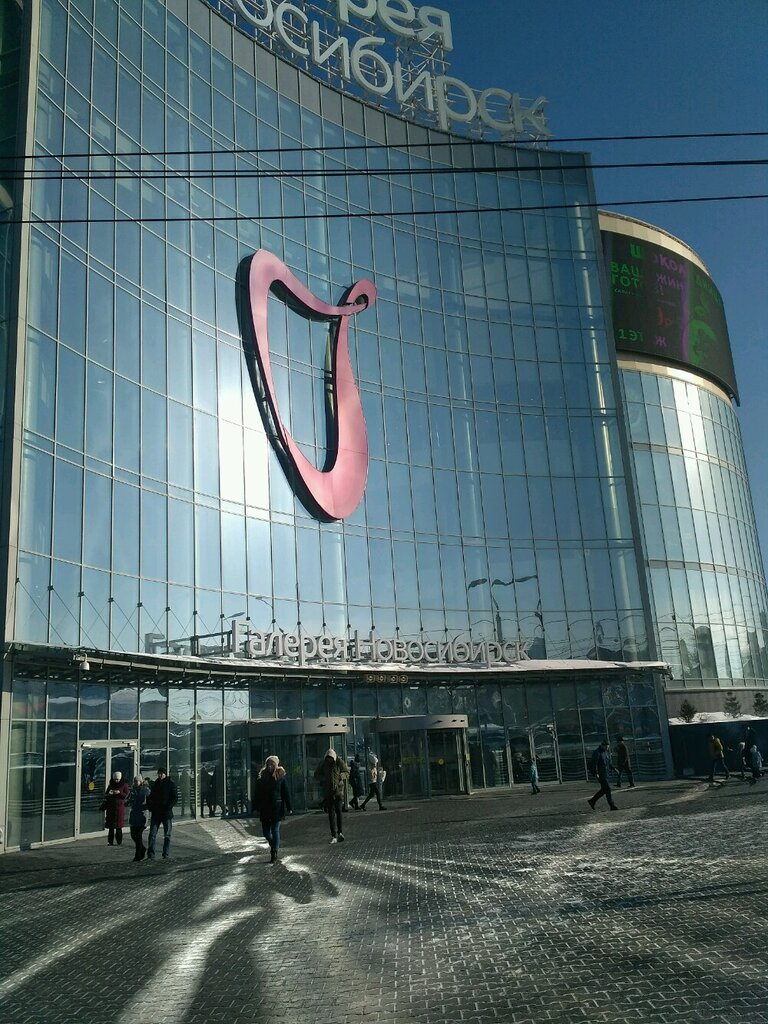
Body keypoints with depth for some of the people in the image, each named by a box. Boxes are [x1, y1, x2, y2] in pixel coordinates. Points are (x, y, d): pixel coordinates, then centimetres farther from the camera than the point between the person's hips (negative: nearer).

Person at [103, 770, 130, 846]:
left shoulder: (124, 785, 2)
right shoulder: (111, 785, 11)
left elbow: (126, 796, -2)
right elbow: (105, 796, 14)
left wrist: (119, 793, -18)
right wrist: (109, 794, -9)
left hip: (120, 806, -3)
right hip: (110, 807, 3)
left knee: (118, 826, -3)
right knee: (110, 826, 2)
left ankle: (119, 842, 4)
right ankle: (110, 841, 5)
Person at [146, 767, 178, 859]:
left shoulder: (171, 784, -2)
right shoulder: (156, 784, 11)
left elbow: (175, 797, -6)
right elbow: (150, 797, 19)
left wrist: (169, 807, -17)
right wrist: (150, 806, 3)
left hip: (167, 813, -4)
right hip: (156, 813, 4)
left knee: (167, 834, 4)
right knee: (152, 833, -5)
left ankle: (166, 853, 10)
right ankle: (150, 853, -5)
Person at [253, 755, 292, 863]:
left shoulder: (280, 777, -3)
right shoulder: (261, 778, 3)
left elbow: (285, 793, -1)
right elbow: (256, 794, 5)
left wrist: (289, 808, -3)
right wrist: (256, 807, 0)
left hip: (277, 808, -3)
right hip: (264, 809, 3)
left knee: (275, 830, -5)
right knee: (266, 831, 9)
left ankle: (274, 853, 2)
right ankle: (274, 845, 37)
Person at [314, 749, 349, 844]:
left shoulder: (340, 762, -3)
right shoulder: (322, 764, 0)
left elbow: (347, 773, 7)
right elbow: (316, 775, 11)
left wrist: (340, 776, -11)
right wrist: (323, 779, -7)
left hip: (338, 790, -1)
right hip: (327, 791, 1)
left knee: (338, 811, -5)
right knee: (331, 813, 1)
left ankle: (340, 832, 15)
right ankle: (334, 836, 4)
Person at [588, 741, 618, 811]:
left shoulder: (607, 752, 12)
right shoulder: (597, 753, -14)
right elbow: (594, 763, -17)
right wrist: (596, 773, -24)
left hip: (606, 773, 9)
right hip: (601, 774, -9)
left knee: (604, 790, 12)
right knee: (607, 788, -9)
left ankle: (592, 801, 25)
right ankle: (612, 806, -4)